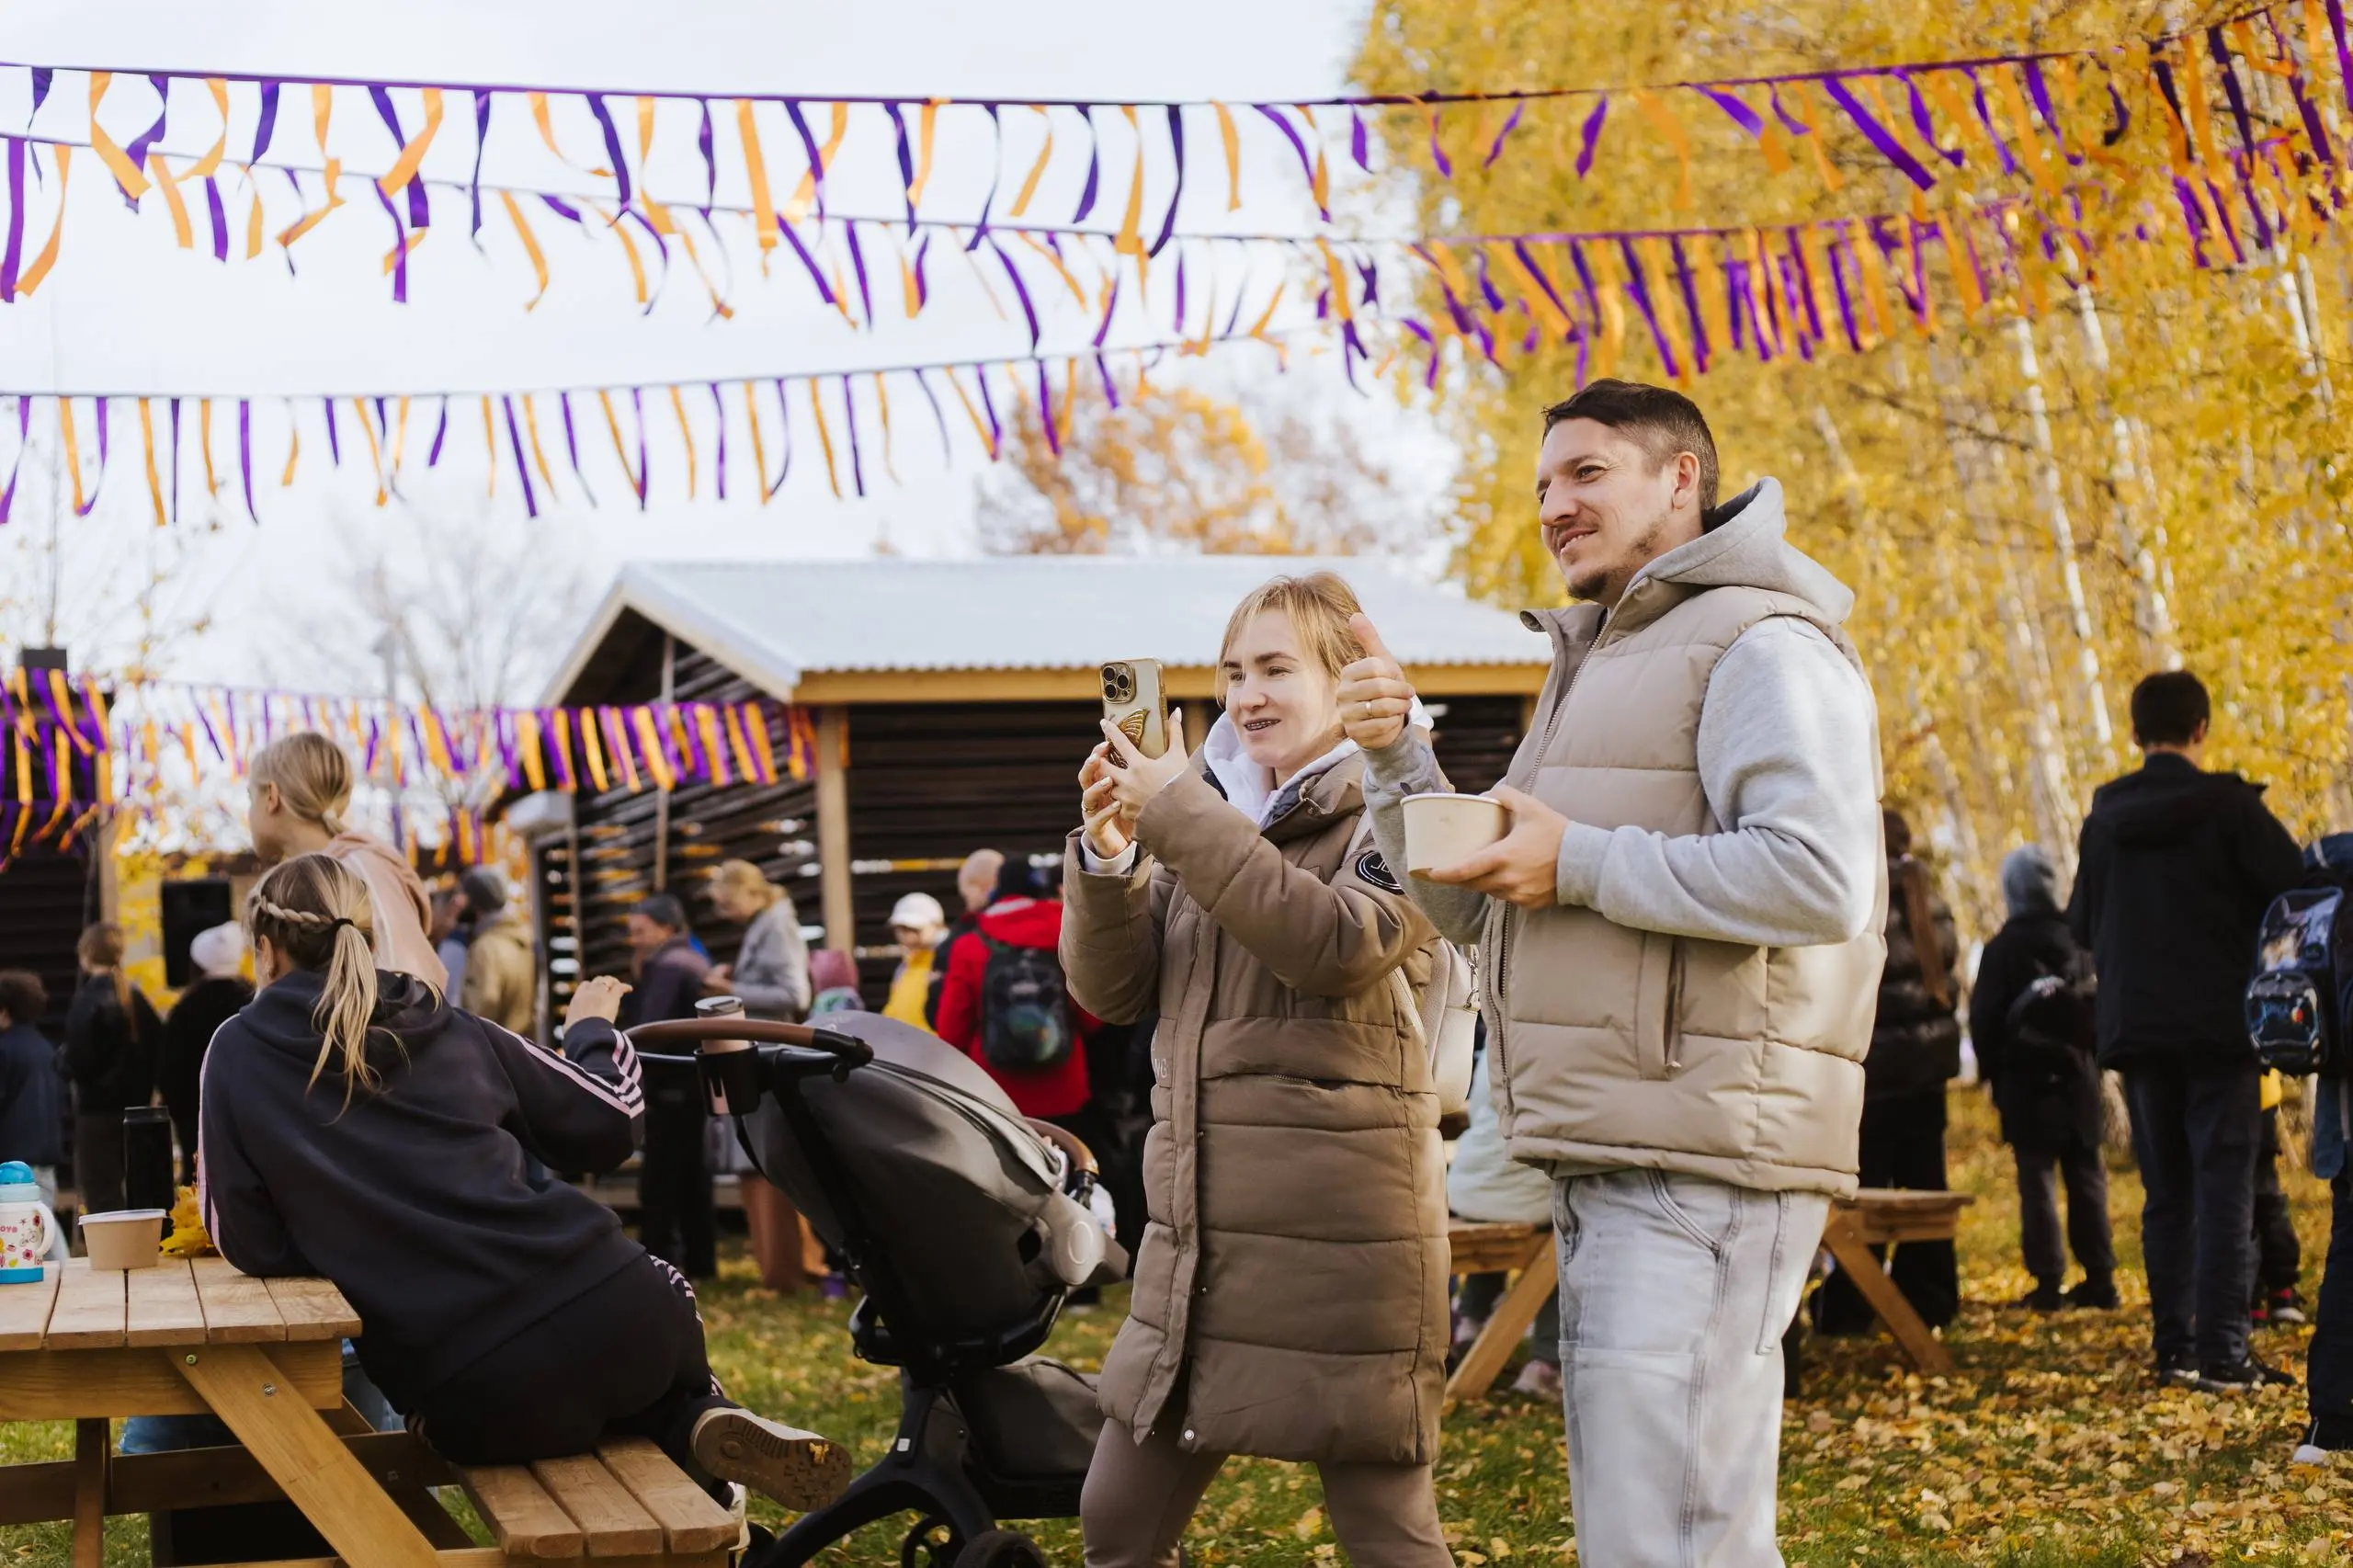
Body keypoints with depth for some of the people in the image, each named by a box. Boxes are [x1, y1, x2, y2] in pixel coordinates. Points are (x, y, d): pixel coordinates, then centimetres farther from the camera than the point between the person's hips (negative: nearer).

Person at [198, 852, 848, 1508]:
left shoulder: (237, 1055, 8)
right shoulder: (453, 1029, 17)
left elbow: (252, 1246, 7)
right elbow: (609, 1123, 23)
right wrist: (591, 1029, 44)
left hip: (477, 1397, -1)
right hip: (604, 1308, 2)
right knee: (663, 1295, 38)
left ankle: (695, 1435, 2)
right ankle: (703, 1422, 4)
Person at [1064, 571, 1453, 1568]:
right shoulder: (1210, 821, 15)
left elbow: (1339, 946, -22)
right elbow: (1110, 990, 10)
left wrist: (1181, 814, -20)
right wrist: (1108, 855, -7)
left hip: (1339, 1231, -7)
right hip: (1197, 1232, 7)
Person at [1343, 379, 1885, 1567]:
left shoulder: (1763, 646, -7)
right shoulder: (1598, 666, 24)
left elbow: (1820, 879, -22)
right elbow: (1478, 910, 25)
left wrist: (1580, 863, -15)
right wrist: (1395, 754, 10)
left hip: (1701, 1163, -10)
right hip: (1601, 1160, 10)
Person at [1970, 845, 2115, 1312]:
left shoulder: (2004, 948, -7)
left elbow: (1984, 1019, -4)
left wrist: (1990, 1071, 8)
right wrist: (2092, 1054, 16)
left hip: (2026, 1078, -4)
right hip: (2078, 1075, 4)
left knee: (2037, 1178, -2)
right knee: (2086, 1176, 9)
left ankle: (2048, 1282, -6)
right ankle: (2099, 1279, 9)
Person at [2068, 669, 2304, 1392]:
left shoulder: (2104, 818, 6)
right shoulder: (2229, 807, -8)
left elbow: (2081, 925, 13)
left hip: (2134, 1028, 4)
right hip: (2220, 1026, -4)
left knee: (2165, 1194, 11)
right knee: (2224, 1189, -3)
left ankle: (2174, 1347, 10)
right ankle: (2222, 1353, -7)